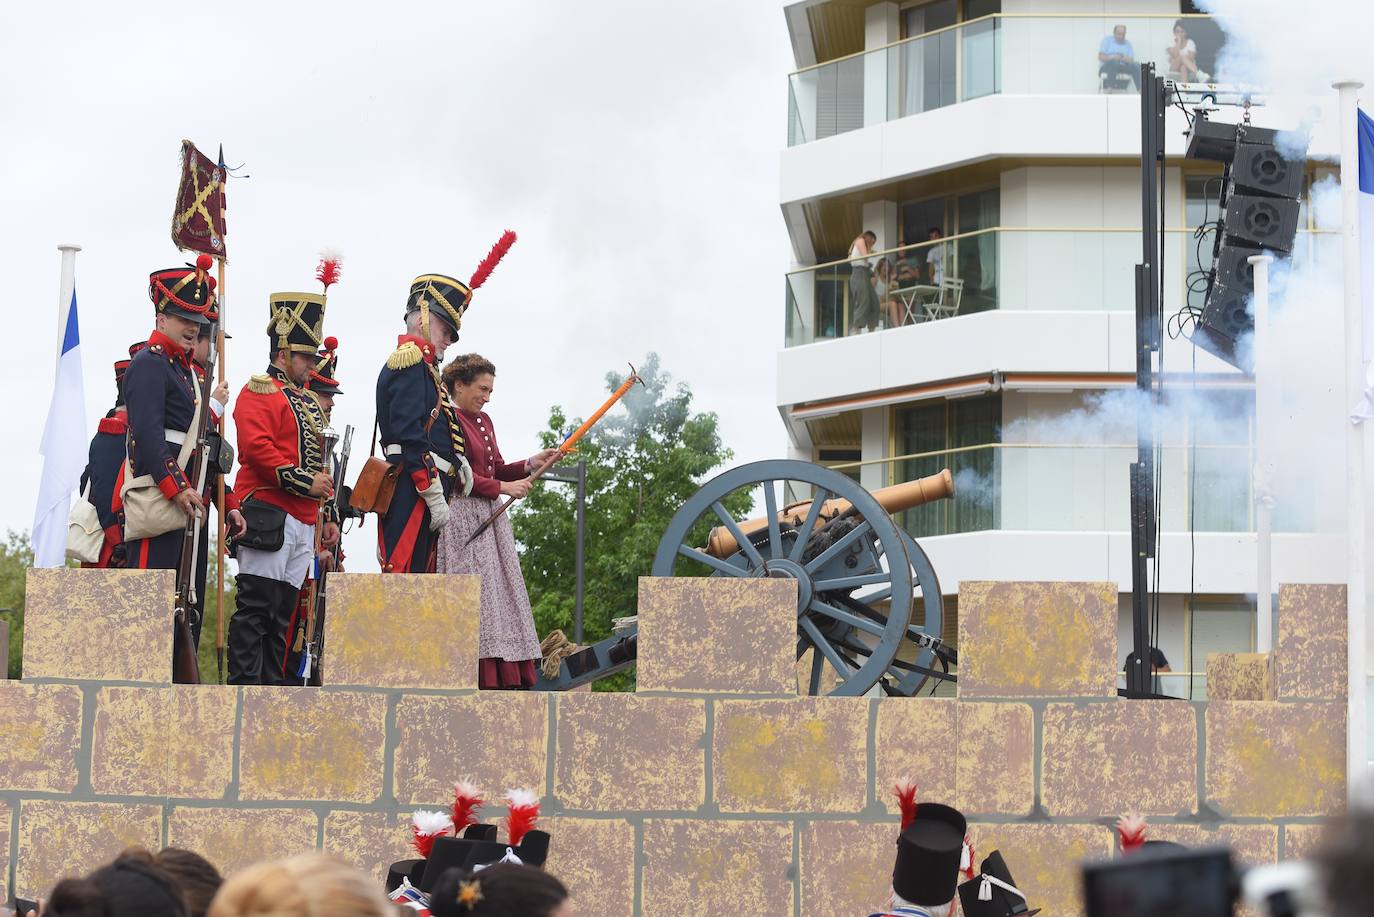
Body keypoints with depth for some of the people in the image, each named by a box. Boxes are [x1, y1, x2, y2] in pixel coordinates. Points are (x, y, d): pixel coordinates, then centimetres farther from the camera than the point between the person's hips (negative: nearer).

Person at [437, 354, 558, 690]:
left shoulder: (483, 421, 18)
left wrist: (532, 463, 4)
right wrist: (503, 488, -13)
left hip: (490, 517, 9)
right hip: (462, 518, -9)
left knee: (502, 594, 4)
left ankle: (507, 677, 3)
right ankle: (478, 676, -14)